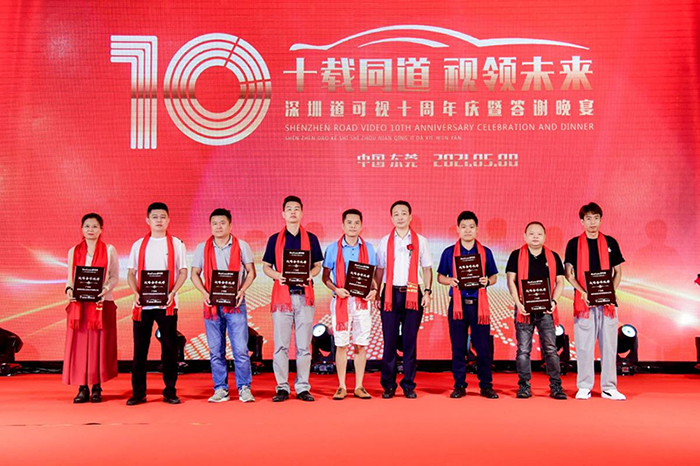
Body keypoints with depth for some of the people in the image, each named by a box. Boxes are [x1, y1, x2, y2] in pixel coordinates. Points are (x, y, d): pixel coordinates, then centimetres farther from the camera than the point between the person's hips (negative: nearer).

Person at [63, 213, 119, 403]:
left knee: (99, 345, -1)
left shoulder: (109, 250, 4)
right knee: (79, 345, -1)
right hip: (79, 303, 2)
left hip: (102, 303, -2)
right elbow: (70, 276, 11)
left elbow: (115, 277, 2)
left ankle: (97, 388, 7)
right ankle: (82, 388, 6)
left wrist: (106, 288, -16)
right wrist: (69, 289, -9)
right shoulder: (74, 251, 11)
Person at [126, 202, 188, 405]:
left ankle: (170, 391, 11)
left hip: (167, 304, -1)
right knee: (140, 348, 3)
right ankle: (138, 392, 11)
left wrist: (172, 293, -13)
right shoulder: (139, 245, 11)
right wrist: (136, 293, -8)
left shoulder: (176, 244, 6)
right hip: (142, 304, 1)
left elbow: (183, 272, 3)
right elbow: (131, 273, 10)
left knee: (169, 347, 1)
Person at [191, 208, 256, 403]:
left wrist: (242, 290, -10)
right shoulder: (202, 248, 8)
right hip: (212, 304, 2)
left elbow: (251, 272, 6)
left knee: (241, 348, -6)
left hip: (235, 304, -2)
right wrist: (204, 293, -7)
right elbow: (195, 274, 10)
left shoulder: (241, 246, 4)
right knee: (215, 350, 6)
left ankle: (244, 388, 4)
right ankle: (220, 390, 14)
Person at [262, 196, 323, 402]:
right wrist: (277, 275, -10)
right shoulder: (275, 239, 9)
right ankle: (282, 388, 6)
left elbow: (318, 265, 13)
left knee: (304, 345, 2)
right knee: (281, 345, -1)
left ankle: (303, 387, 9)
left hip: (304, 295, 1)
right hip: (282, 295, 0)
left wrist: (310, 275, -9)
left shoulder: (311, 239, 10)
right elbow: (266, 266, 11)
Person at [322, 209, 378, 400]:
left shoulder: (368, 248, 8)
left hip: (363, 301, 2)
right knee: (341, 344, 1)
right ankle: (342, 387, 11)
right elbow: (325, 276, 5)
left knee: (361, 345, 4)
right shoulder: (333, 248, 3)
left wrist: (374, 290, -8)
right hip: (341, 301, -1)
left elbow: (372, 274, 11)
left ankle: (359, 386, 13)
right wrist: (336, 289, -12)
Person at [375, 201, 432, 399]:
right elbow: (379, 269, 10)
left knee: (410, 341, 2)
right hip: (390, 294, 1)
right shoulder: (385, 242, 10)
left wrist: (427, 291, -2)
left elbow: (427, 268, 9)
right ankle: (388, 385, 9)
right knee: (389, 340, 1)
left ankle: (409, 385, 11)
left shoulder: (420, 241, 8)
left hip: (413, 294, 0)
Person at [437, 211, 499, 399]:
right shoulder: (449, 252, 6)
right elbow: (440, 277, 10)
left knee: (483, 346, 0)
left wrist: (487, 281, -11)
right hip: (458, 304, 0)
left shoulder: (485, 252, 7)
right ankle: (459, 385, 13)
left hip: (479, 304, 0)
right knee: (458, 346, 3)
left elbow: (494, 276, 12)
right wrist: (449, 281, -11)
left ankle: (486, 385, 11)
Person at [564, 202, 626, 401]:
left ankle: (609, 387, 11)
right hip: (583, 301, -1)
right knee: (584, 345, 0)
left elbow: (618, 272, 11)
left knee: (608, 343, 3)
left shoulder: (610, 242, 9)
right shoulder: (574, 244, 4)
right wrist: (584, 293, -12)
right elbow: (568, 274, 2)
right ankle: (584, 387, 8)